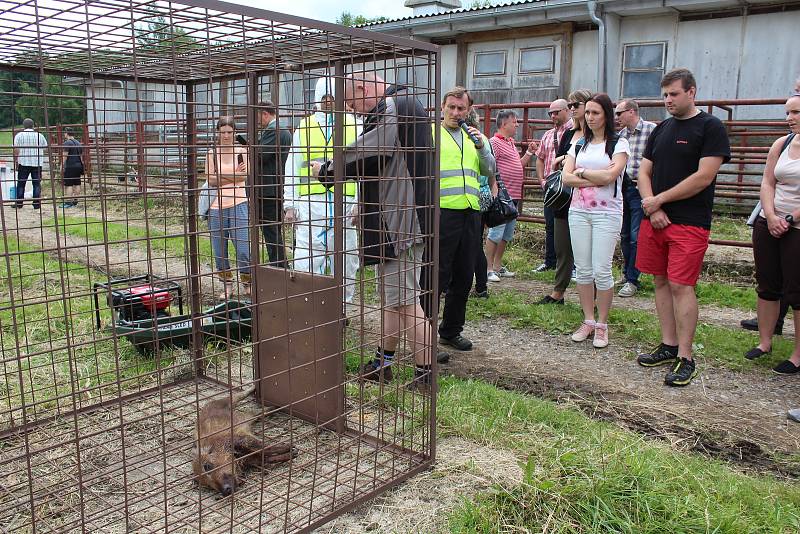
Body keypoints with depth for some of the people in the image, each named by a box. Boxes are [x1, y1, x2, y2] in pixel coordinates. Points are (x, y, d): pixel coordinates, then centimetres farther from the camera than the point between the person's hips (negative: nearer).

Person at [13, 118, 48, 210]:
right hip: (38, 163, 1)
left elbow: (16, 150, -3)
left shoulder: (19, 135, 1)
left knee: (21, 183, 7)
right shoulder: (40, 136, 6)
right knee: (37, 183, 3)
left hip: (24, 163, -1)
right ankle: (37, 204, 1)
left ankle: (19, 204, 9)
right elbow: (46, 148, 9)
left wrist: (16, 161, 4)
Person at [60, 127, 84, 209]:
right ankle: (75, 201, 14)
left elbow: (65, 156, -14)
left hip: (70, 167, -8)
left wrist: (62, 166, -12)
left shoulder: (67, 143, -10)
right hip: (78, 166, 8)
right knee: (77, 184, 9)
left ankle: (68, 202, -8)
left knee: (68, 184, -6)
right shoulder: (78, 143, 15)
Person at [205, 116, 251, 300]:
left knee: (243, 250, -6)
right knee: (219, 253, 6)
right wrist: (232, 176, -8)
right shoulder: (212, 153, 7)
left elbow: (243, 176, -8)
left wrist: (220, 178, -8)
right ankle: (227, 285, 22)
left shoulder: (242, 151, 3)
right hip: (216, 207, 2)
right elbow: (210, 181, 0)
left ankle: (248, 284, 14)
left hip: (238, 204, -2)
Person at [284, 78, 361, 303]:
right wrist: (289, 204, 6)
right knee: (305, 259, -6)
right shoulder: (304, 127, 13)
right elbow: (292, 167, 13)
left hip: (344, 202, 0)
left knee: (344, 259, 6)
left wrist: (359, 203, -3)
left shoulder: (353, 126, 10)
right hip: (310, 202, 0)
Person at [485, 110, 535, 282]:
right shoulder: (495, 142, -9)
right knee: (496, 233, -7)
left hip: (514, 196, 10)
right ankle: (489, 269, 0)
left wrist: (529, 152, 16)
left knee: (507, 234, 13)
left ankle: (498, 266, 23)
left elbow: (518, 166, 28)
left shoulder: (511, 143, 19)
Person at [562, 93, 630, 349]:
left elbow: (610, 175, -15)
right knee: (583, 269, 6)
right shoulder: (579, 145, 13)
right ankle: (588, 321, 18)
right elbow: (566, 177, 0)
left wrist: (581, 172, -4)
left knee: (601, 270, -5)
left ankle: (602, 324, 8)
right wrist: (596, 179, -10)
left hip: (607, 213, -4)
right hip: (578, 211, 5)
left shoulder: (619, 143, 0)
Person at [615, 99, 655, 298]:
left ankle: (632, 280, 7)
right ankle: (626, 273, 30)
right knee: (624, 235, 15)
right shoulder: (621, 134, 11)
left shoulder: (652, 130, -9)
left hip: (640, 190, -7)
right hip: (623, 188, 7)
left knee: (636, 237, -3)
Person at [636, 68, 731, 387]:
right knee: (661, 282, 9)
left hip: (690, 223, -6)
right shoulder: (661, 129, 15)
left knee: (681, 286, -7)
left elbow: (704, 177, -13)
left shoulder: (711, 127, -4)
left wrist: (659, 199, -10)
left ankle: (685, 358, 1)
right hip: (654, 219, 6)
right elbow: (644, 172, 12)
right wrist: (652, 208, -4)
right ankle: (669, 346, 20)